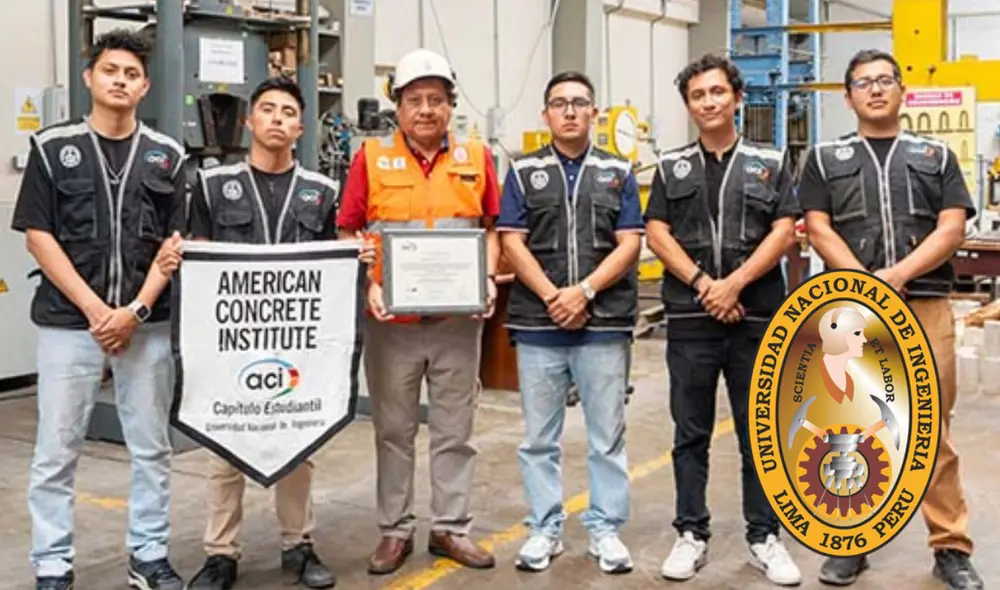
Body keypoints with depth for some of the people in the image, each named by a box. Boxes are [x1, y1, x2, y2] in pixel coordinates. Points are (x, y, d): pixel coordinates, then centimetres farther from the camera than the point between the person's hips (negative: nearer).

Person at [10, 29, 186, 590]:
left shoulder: (166, 154, 6)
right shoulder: (53, 145, 2)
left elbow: (174, 241, 4)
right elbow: (39, 235, -2)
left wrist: (136, 310, -8)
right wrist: (94, 308, -10)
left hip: (146, 323, 2)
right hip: (68, 321, -1)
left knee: (152, 448, 9)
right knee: (56, 452, 3)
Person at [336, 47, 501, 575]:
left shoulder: (476, 157, 5)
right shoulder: (371, 157, 0)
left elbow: (492, 227, 11)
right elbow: (347, 234, 1)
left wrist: (488, 277, -5)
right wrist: (368, 286, -12)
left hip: (459, 318, 2)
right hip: (393, 319, -1)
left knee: (455, 430, 9)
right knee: (393, 430, 9)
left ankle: (451, 527, 22)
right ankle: (394, 530, 21)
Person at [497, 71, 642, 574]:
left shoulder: (618, 172, 9)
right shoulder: (524, 171, 8)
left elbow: (629, 245, 1)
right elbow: (512, 243, 0)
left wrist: (583, 291, -13)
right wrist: (552, 296, -12)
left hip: (605, 324, 0)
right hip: (537, 324, 0)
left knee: (607, 435, 6)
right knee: (539, 437, 7)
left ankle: (605, 529, 17)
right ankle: (544, 529, 19)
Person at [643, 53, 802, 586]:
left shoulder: (770, 162, 7)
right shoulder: (672, 166, 10)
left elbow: (784, 232, -2)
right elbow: (656, 234, 1)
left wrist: (735, 283, -13)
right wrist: (702, 282, -12)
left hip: (757, 317, 0)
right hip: (689, 319, 1)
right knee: (690, 434, 7)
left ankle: (764, 537, 17)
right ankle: (691, 534, 18)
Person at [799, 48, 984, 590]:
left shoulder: (936, 156, 14)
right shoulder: (826, 158, 12)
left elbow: (952, 229, 3)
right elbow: (818, 229, 2)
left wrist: (898, 275, -13)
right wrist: (865, 283, -12)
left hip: (926, 307, 0)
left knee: (933, 431, 2)